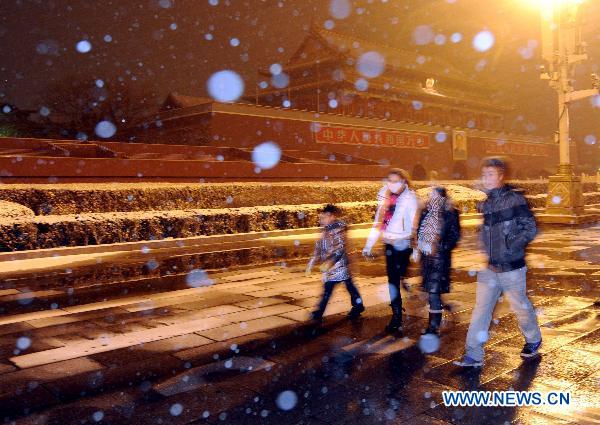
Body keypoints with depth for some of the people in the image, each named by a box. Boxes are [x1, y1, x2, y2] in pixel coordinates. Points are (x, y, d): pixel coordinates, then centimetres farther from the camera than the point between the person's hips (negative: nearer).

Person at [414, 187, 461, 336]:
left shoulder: (450, 214, -7)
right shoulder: (426, 212, 8)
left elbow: (454, 236, -8)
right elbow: (419, 231, 16)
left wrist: (438, 247, -16)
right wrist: (420, 243, -1)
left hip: (439, 257, -6)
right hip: (426, 256, 6)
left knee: (434, 290, -9)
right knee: (430, 289, 13)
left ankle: (434, 326, -3)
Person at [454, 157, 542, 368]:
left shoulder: (514, 199, -10)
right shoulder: (484, 204, 9)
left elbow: (531, 229, -10)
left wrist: (510, 249, -17)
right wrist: (482, 254, 7)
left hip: (511, 267, -5)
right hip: (488, 267, 5)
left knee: (520, 306, 12)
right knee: (481, 309, 2)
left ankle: (533, 339, 39)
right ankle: (473, 354, 6)